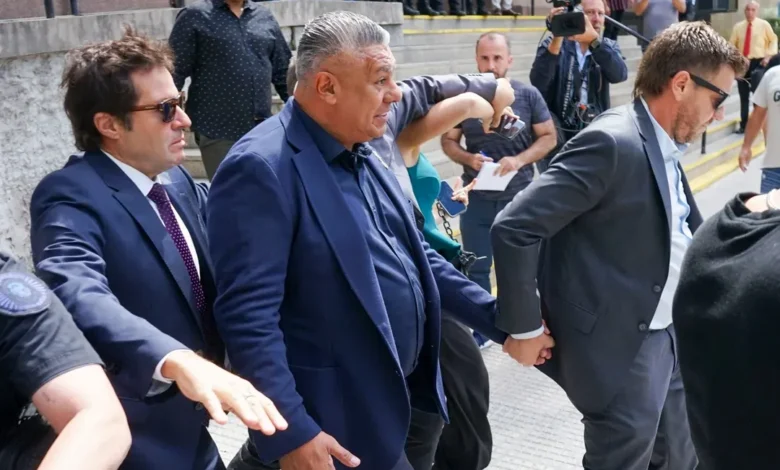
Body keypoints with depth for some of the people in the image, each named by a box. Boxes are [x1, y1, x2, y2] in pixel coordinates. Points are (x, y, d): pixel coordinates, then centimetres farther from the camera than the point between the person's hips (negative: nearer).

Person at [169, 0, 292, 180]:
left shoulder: (265, 17, 11)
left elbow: (283, 70, 15)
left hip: (264, 130, 4)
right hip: (219, 131, -4)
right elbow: (174, 72, -5)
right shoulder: (194, 16, -1)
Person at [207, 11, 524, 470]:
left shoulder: (363, 153, 6)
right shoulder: (262, 169, -21)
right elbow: (249, 315, -24)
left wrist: (499, 318, 9)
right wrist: (290, 432, -26)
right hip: (339, 421, -8)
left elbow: (413, 257, 13)